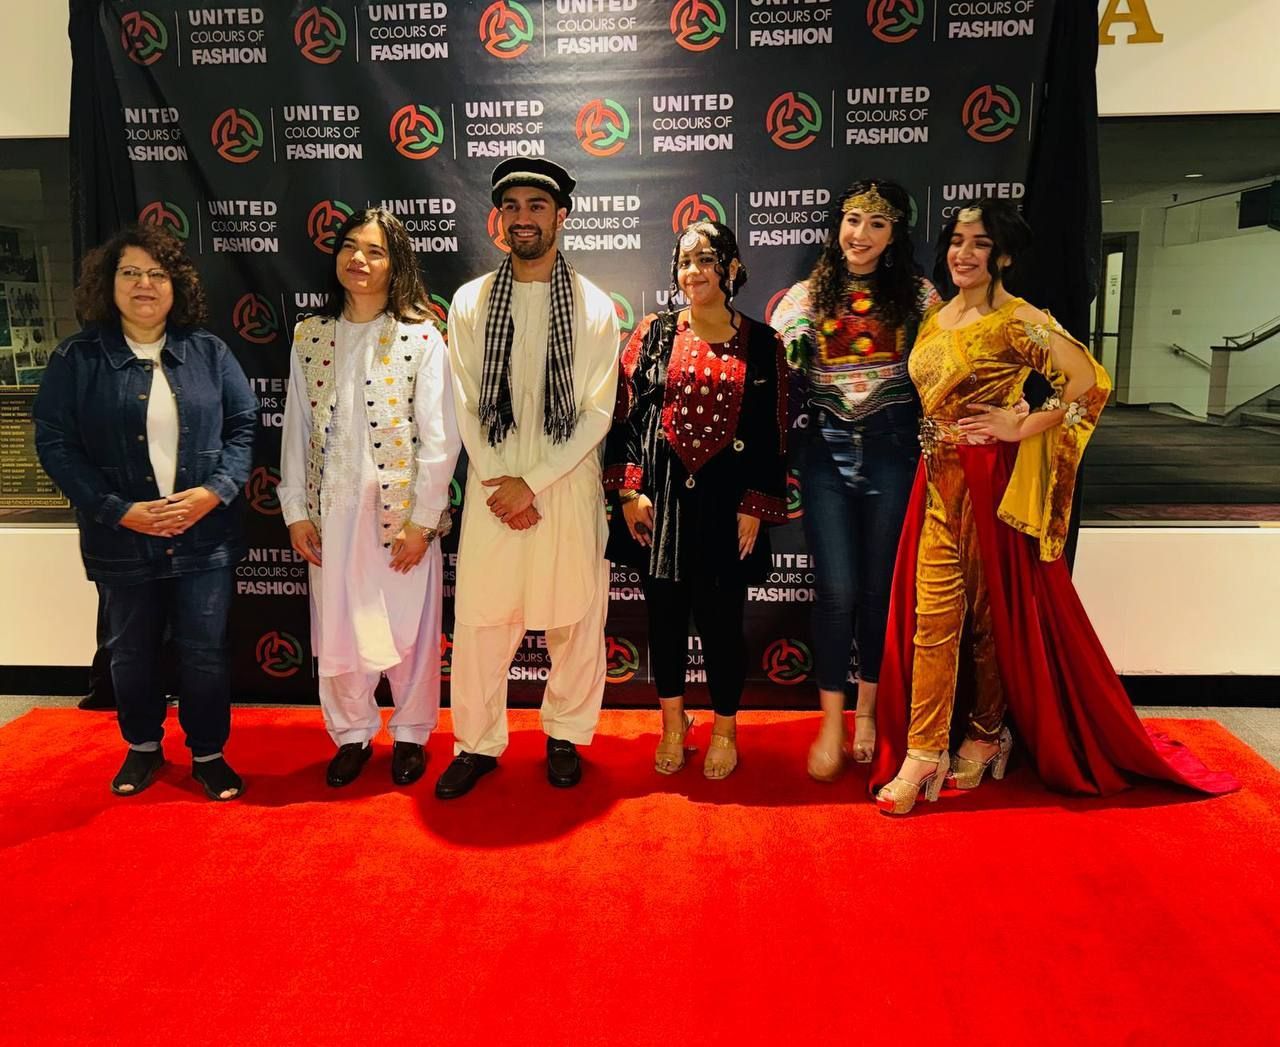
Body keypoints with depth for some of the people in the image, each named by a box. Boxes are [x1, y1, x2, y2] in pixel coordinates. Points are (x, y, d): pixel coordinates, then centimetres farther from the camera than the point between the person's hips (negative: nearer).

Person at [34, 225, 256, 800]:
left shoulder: (208, 352, 3)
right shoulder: (77, 358, -1)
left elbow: (243, 426, 2)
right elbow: (55, 443, -4)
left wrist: (214, 491, -13)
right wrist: (119, 511, -14)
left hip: (205, 535, 0)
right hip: (122, 539, 0)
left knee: (205, 651, 6)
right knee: (132, 652, 15)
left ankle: (208, 754, 25)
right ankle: (142, 748, 37)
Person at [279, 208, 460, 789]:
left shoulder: (421, 338, -6)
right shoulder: (310, 336, 6)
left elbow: (440, 438, -9)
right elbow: (296, 429, 8)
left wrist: (421, 520, -12)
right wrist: (295, 511, 3)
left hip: (400, 508, -3)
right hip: (332, 509, 4)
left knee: (408, 629, 7)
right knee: (336, 630, 11)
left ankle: (410, 733, 28)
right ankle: (352, 734, 31)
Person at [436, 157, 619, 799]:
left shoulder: (594, 307, 0)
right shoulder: (471, 302, 5)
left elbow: (597, 414, -4)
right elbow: (465, 407, 3)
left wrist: (532, 483, -11)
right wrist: (499, 483, -7)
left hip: (567, 483, -1)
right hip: (491, 485, 1)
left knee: (574, 618, 6)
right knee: (479, 618, 4)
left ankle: (565, 735, 27)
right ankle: (477, 743, 21)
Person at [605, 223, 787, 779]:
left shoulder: (760, 343, 2)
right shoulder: (654, 332, 4)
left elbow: (772, 432, 2)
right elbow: (625, 414, 2)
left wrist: (756, 506, -3)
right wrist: (628, 490, -5)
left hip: (726, 498, -1)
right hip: (662, 494, 1)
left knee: (721, 618, 6)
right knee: (665, 612, 10)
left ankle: (725, 728, 28)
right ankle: (673, 722, 32)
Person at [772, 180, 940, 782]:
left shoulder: (917, 295, 5)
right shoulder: (805, 297, 6)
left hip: (892, 449, 0)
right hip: (827, 451, 0)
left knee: (881, 586, 7)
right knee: (836, 589, -2)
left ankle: (867, 709, 26)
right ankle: (831, 722, 13)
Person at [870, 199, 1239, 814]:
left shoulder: (1017, 321, -10)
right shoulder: (935, 319, 11)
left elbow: (1089, 381, -19)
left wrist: (1022, 428, -14)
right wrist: (931, 444, 9)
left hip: (989, 482, -6)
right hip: (938, 481, 6)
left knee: (993, 611, 7)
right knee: (933, 615, 2)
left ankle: (986, 733, 25)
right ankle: (923, 753, 7)